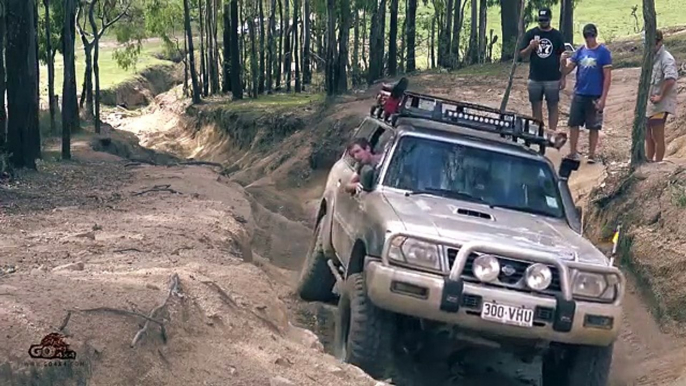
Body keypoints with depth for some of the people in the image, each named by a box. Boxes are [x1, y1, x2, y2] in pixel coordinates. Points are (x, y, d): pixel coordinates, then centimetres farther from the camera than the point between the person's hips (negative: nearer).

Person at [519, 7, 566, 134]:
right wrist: (530, 47, -20)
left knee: (553, 107, 1)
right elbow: (522, 54, 1)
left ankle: (552, 133, 4)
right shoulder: (531, 33, 2)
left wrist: (563, 78, 0)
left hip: (552, 79, -1)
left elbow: (562, 58, 4)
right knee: (536, 107, 7)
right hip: (534, 79, 1)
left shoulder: (557, 35, 1)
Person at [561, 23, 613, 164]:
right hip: (579, 94, 4)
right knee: (573, 124, 6)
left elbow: (607, 77, -8)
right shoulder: (580, 51, 6)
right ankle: (573, 153, 16)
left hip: (595, 96, -4)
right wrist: (563, 61, -17)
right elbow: (566, 71, 5)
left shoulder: (603, 52, -7)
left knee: (593, 127, 4)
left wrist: (603, 98, -14)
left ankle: (591, 155, 14)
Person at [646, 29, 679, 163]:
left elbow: (670, 80, -29)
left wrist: (660, 96, -20)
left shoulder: (666, 58, -15)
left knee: (657, 138, -4)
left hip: (660, 106, -9)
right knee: (648, 137, 14)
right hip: (648, 105, 9)